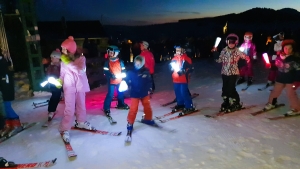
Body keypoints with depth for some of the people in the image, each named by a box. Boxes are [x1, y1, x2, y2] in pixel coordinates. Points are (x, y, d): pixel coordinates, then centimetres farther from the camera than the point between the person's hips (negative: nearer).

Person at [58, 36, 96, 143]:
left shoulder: (81, 58, -8)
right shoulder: (63, 60, -2)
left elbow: (80, 69, -24)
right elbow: (63, 72, 6)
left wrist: (68, 62, -28)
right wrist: (60, 81, -10)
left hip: (80, 85, 1)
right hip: (69, 86, -1)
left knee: (81, 105, 15)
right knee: (69, 108, -8)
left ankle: (81, 122, 36)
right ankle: (65, 130, 0)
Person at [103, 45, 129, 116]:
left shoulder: (120, 61, -1)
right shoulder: (107, 62, -6)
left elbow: (123, 70, 5)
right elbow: (106, 72, -9)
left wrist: (123, 75, -10)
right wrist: (112, 76, -23)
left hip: (119, 81, 4)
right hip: (111, 81, -3)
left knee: (121, 92, 19)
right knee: (110, 94, -8)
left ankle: (121, 104, 41)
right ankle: (106, 108, 4)